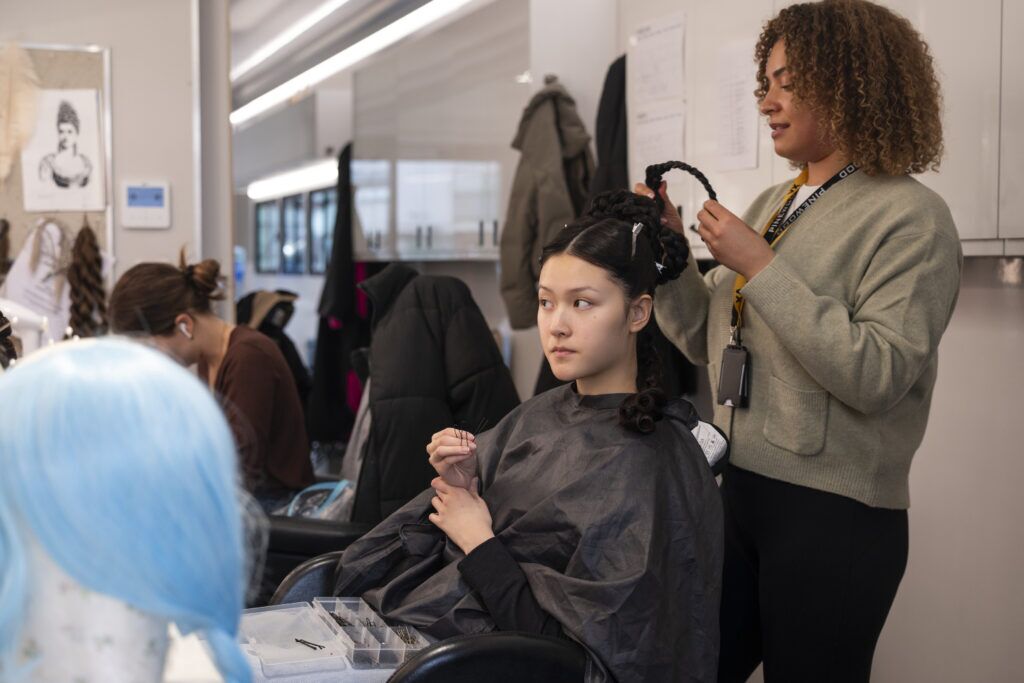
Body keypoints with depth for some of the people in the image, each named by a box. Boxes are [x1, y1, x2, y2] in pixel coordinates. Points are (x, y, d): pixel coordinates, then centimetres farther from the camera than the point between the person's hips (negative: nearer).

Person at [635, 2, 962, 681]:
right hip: (735, 492, 7)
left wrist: (762, 268, -20)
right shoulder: (771, 205, 11)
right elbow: (707, 339, 14)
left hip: (835, 517, -7)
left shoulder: (909, 217, -11)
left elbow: (875, 375, -22)